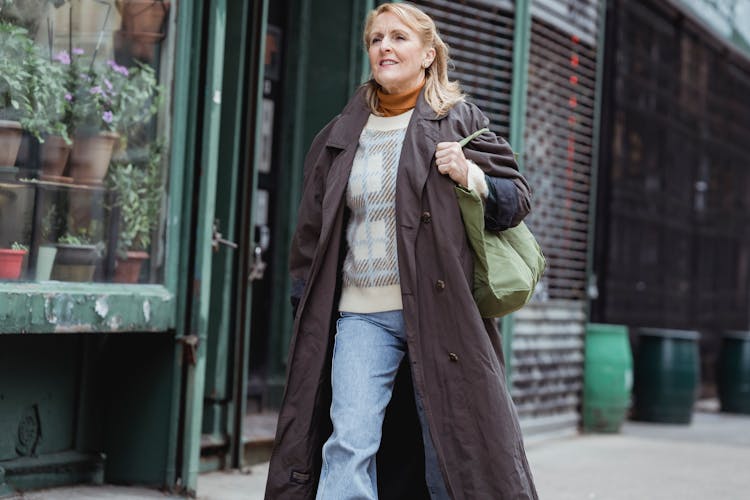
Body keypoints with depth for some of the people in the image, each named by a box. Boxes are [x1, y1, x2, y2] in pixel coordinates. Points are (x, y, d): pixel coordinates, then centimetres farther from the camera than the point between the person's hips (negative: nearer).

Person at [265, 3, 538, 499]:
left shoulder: (459, 121, 6)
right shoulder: (342, 135, 15)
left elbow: (518, 198, 6)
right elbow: (313, 230, 21)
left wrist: (470, 175, -13)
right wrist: (306, 305, 17)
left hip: (437, 312, -2)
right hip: (361, 315, 2)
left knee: (449, 453, 3)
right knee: (349, 444, -11)